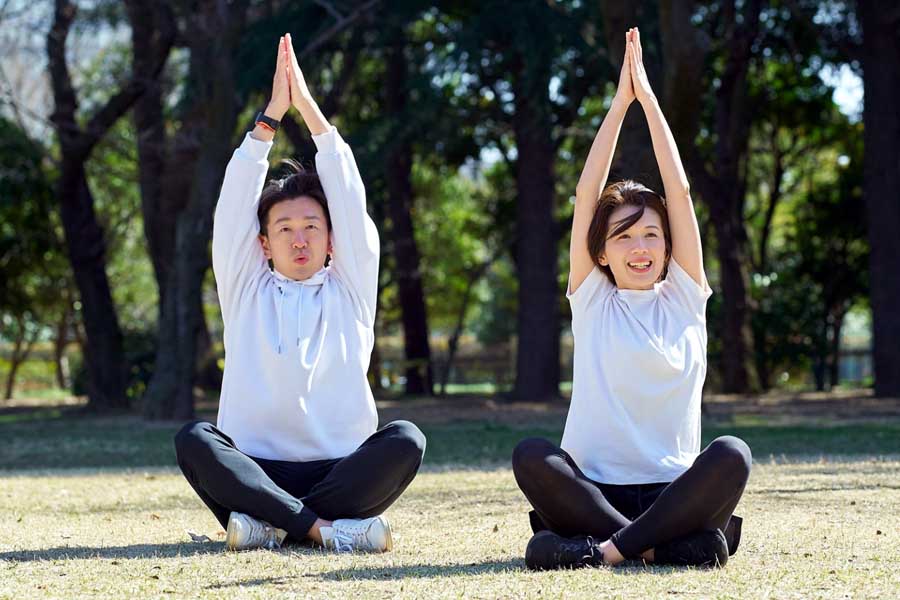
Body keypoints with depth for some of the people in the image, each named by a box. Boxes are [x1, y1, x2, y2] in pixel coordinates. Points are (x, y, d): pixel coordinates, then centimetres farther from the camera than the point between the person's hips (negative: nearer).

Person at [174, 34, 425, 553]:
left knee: (405, 439, -29)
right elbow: (236, 202, 5)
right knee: (195, 439, -30)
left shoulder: (350, 292, 14)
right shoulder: (245, 291, 14)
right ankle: (325, 527, -36)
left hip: (341, 470, 0)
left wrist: (309, 106, 3)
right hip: (255, 468, 0)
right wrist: (272, 114, -1)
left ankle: (268, 523, -30)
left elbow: (349, 199, 5)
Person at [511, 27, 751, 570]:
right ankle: (663, 545, -32)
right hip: (594, 490, 0)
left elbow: (680, 191, 4)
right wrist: (620, 102, 3)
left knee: (732, 455, -31)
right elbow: (587, 193, 4)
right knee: (530, 457, -30)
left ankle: (609, 548, -32)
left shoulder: (684, 299, 11)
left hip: (673, 491, 0)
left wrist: (649, 97, 4)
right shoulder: (593, 302, 11)